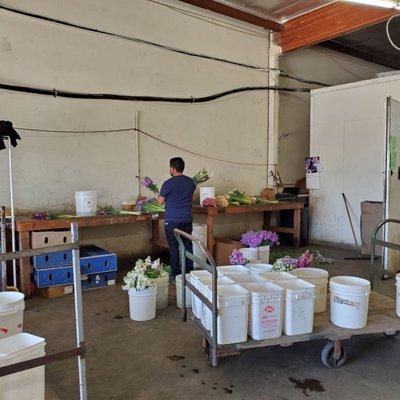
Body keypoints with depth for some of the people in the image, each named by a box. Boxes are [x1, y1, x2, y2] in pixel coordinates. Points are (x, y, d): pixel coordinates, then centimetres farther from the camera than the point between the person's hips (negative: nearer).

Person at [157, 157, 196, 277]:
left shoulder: (168, 183, -12)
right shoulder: (191, 182, 3)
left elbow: (160, 201, -3)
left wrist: (159, 195, 17)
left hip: (172, 221, -4)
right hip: (187, 220, 5)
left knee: (174, 247, 4)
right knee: (188, 245, 12)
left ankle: (175, 273, 11)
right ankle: (189, 271, 20)